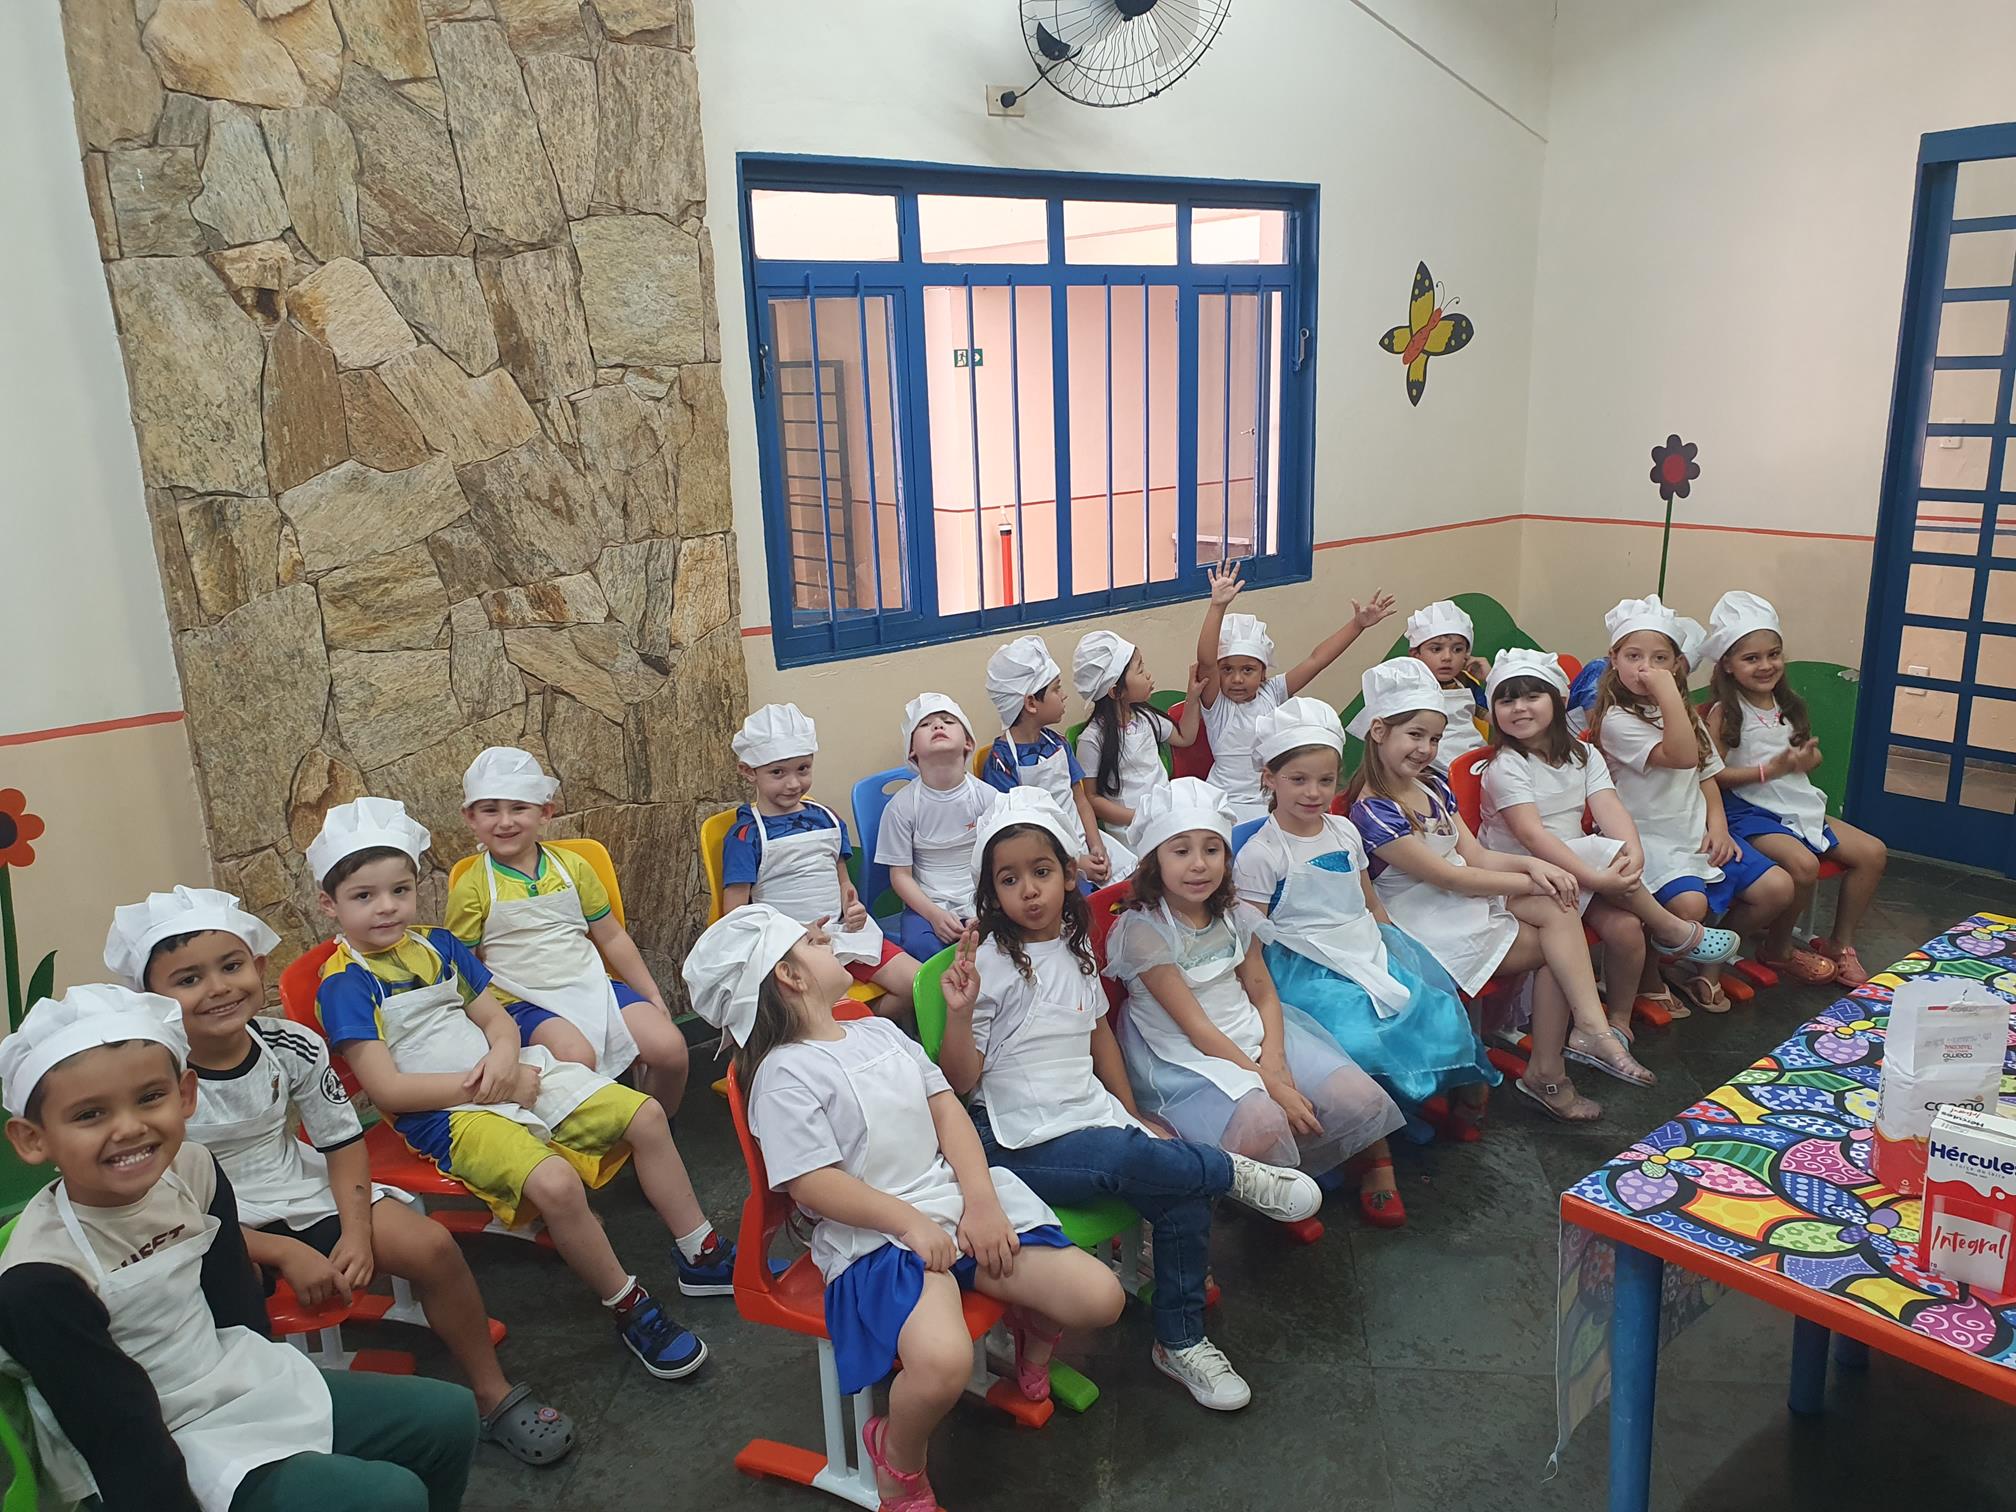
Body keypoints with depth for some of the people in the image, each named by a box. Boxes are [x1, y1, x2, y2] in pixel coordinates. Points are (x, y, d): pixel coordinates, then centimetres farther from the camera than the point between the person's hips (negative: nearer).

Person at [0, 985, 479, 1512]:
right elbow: (124, 1441, -20)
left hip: (240, 1387, 7)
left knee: (449, 1417, 8)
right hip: (164, 1465, -6)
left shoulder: (192, 1171, -8)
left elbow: (238, 1309, 4)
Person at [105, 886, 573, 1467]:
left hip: (300, 1193, 4)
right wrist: (286, 1254, -20)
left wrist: (357, 1232, -12)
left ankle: (493, 1393, 8)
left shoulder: (291, 1048, -11)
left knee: (431, 1246, -11)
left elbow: (343, 1141, 1)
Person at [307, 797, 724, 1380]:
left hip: (514, 1078, 7)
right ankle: (629, 1309, -10)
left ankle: (702, 1255, 13)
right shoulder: (346, 984, -9)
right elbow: (387, 1089, -15)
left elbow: (496, 1017, 12)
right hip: (444, 1114, -7)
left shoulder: (438, 945, 11)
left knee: (646, 1116, -2)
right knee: (555, 1183, -32)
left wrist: (506, 1058, -12)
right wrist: (484, 1087, -16)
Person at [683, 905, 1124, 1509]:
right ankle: (897, 1458, 0)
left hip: (957, 1204, 7)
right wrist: (911, 1223, -18)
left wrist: (981, 1202, -5)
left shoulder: (880, 1031, 15)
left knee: (1100, 1297, -7)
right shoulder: (786, 1074, -7)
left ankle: (1032, 1327, 27)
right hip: (873, 1237, -6)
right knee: (943, 1364, -34)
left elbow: (947, 1110, 9)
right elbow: (813, 1185, -14)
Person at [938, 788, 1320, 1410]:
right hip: (1019, 1141, -6)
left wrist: (1132, 1117, 15)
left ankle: (1180, 1341, 8)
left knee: (1185, 1197, -13)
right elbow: (961, 1080, -10)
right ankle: (1236, 1173, -6)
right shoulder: (989, 963, -10)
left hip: (1093, 1118, 6)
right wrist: (960, 1012, -27)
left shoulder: (1076, 949, 9)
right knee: (1129, 1160, -33)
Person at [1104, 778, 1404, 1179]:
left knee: (1361, 1099, -11)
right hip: (1187, 1056, -6)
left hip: (1252, 1034, 7)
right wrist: (1270, 1085, -19)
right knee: (1261, 1124, -35)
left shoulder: (1234, 915, 6)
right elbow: (1196, 1027, -17)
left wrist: (1273, 1060, -15)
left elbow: (1264, 995, 6)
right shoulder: (1143, 930, -15)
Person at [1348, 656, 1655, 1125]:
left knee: (1557, 910, -17)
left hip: (1466, 897, 8)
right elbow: (1448, 877, -17)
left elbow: (1475, 855, 7)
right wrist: (1530, 882, -11)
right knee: (1557, 947, -13)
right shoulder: (1374, 811, -18)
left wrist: (1531, 864, -13)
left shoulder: (1433, 785, 10)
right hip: (1426, 920, -8)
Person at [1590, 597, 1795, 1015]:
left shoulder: (1688, 715, 16)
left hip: (1697, 833, 8)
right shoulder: (1616, 720, -12)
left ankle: (1709, 964, 13)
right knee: (1690, 903, -33)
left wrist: (1717, 824, 1)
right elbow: (1681, 757, -24)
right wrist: (1668, 695, -27)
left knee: (1777, 888, -4)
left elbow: (1707, 775, 17)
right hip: (1648, 837, -8)